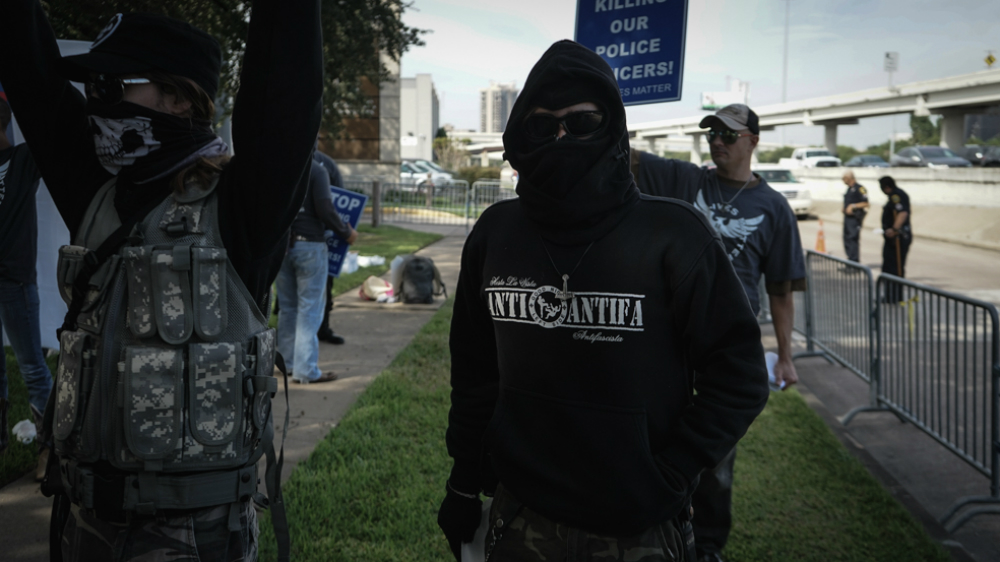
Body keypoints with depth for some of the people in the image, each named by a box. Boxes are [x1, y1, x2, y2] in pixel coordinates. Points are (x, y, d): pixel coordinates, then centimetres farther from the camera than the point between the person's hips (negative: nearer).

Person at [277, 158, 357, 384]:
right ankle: (306, 369, -1)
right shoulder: (316, 171, -10)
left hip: (280, 245, 6)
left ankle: (287, 363, 24)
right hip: (309, 244, -6)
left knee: (287, 306, 16)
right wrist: (346, 232, -2)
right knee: (309, 308, -1)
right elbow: (325, 210, -16)